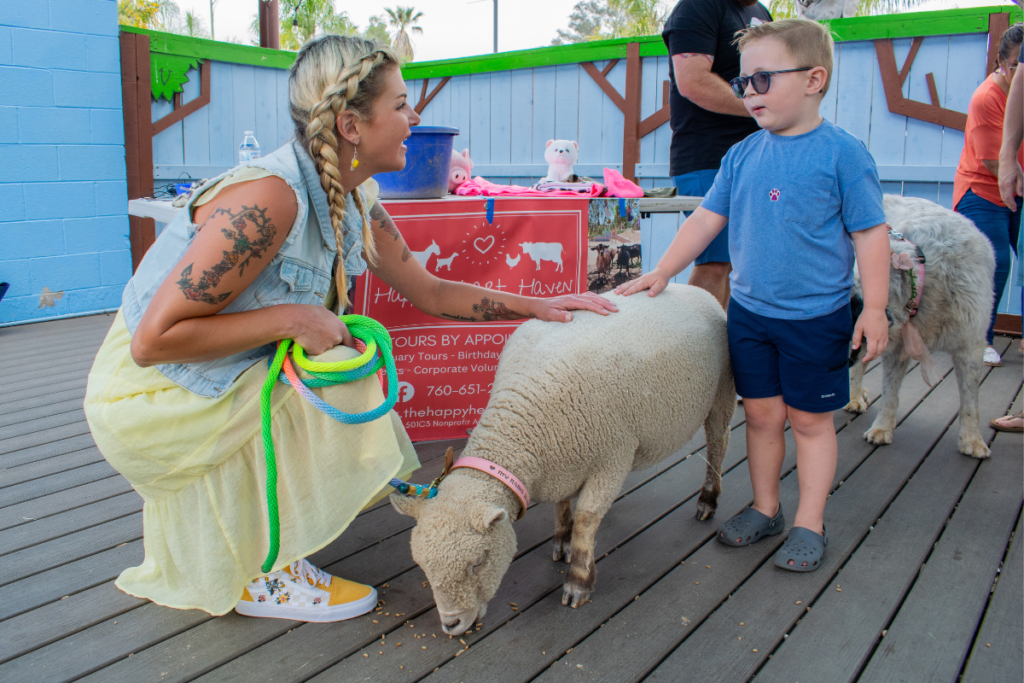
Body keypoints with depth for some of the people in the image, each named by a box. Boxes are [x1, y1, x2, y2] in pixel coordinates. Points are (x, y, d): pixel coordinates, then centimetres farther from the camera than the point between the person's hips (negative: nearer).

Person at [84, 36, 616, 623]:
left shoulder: (357, 205, -2)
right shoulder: (268, 197, -29)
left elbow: (429, 292, 9)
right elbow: (154, 339, -28)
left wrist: (539, 305, 4)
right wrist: (291, 318, -27)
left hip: (221, 383, 8)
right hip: (148, 396, -8)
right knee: (336, 378, -20)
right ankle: (263, 574, -5)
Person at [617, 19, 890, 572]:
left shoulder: (842, 153, -11)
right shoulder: (742, 155, 3)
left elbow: (870, 232, -8)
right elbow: (706, 219, 7)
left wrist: (875, 308, -9)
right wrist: (661, 273, 2)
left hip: (816, 316, -4)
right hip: (748, 312, 5)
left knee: (810, 420, 8)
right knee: (762, 414, 14)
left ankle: (809, 524, 22)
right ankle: (765, 508, 31)